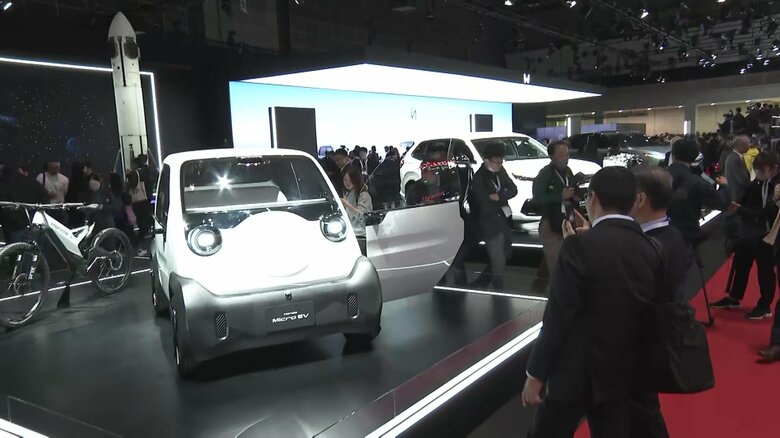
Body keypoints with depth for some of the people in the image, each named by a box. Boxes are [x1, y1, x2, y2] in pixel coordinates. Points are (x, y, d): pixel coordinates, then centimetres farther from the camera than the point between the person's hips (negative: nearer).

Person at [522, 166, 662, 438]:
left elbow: (558, 317, -18)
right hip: (622, 372, 6)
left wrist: (536, 374, -10)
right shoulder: (649, 250, -1)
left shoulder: (581, 245, -18)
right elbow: (643, 314, 4)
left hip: (576, 372, -5)